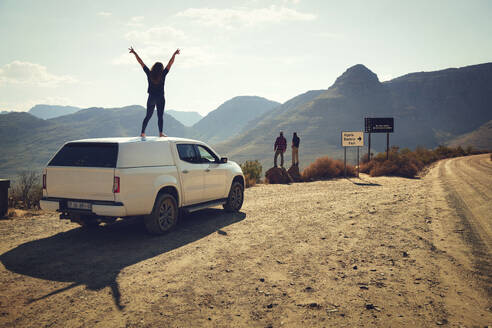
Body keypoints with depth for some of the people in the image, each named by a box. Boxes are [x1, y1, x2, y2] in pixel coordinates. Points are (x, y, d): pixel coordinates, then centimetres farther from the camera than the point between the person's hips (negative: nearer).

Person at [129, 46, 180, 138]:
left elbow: (141, 62, 4)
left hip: (151, 98, 3)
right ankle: (161, 133, -7)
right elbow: (170, 64, -3)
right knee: (160, 116, 0)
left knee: (148, 116, 11)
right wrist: (174, 54, 3)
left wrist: (134, 53, 10)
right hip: (160, 98, -3)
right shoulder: (163, 75, -8)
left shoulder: (149, 74, -3)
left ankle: (142, 133, 9)